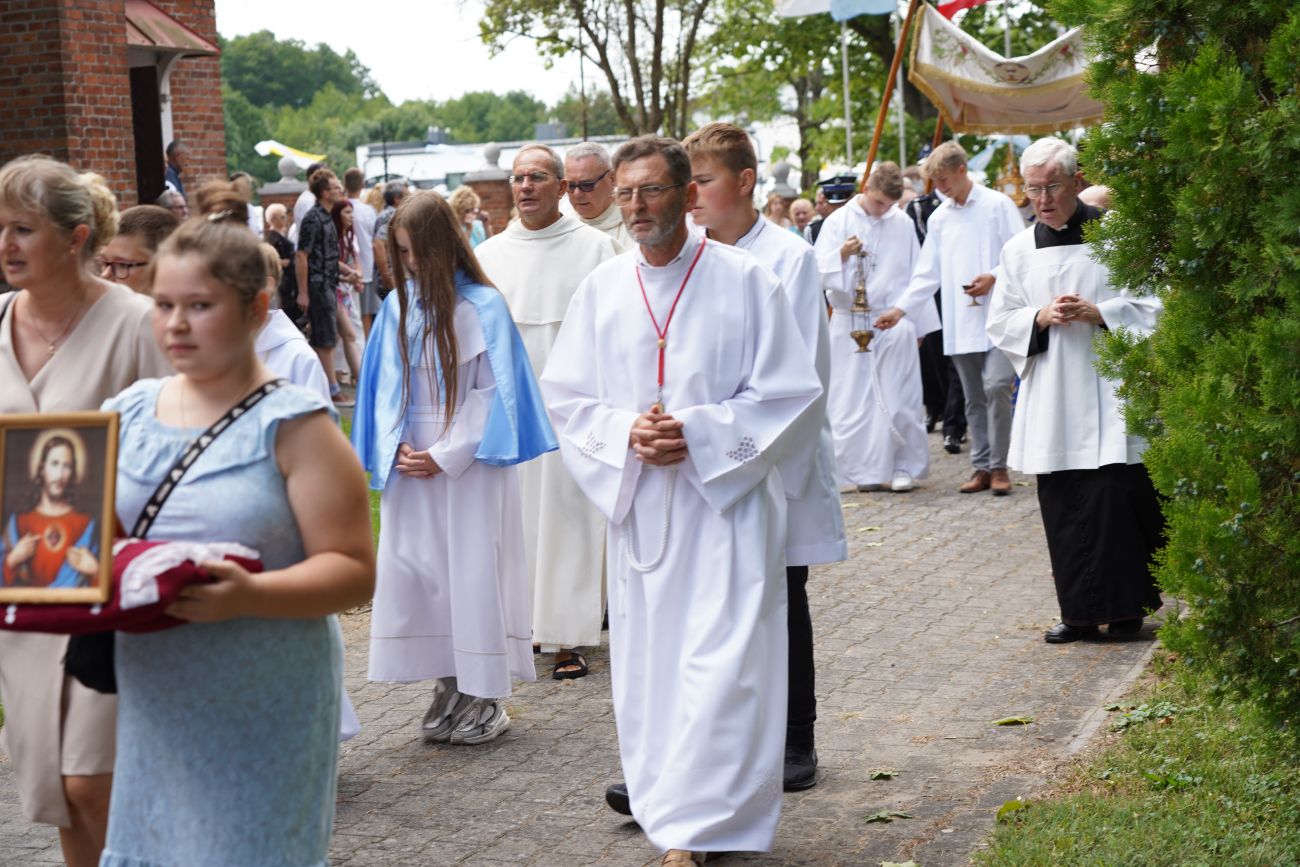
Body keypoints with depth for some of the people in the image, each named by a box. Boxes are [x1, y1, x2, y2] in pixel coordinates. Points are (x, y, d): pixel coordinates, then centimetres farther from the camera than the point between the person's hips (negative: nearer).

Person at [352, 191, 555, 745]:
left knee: (473, 569, -1)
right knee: (417, 569, 4)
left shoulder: (483, 306, -9)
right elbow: (386, 387, 8)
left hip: (468, 465, -5)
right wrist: (397, 447, -8)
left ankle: (484, 694, 8)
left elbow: (493, 391, -9)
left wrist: (446, 454, -13)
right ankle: (449, 686, 14)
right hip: (411, 464, 5)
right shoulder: (398, 307, 5)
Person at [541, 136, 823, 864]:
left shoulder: (745, 280, -4)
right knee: (649, 660, 8)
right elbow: (566, 396, 9)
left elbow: (788, 392, -5)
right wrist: (625, 432, -11)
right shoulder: (602, 290, 6)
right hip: (639, 503, 4)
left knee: (722, 663, -9)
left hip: (727, 500, -4)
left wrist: (698, 433, -16)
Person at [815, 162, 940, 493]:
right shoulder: (839, 221, 2)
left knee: (899, 401, 0)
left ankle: (904, 467, 8)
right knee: (854, 401, 0)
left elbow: (917, 277, 11)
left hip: (894, 322, 0)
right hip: (850, 324, 0)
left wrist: (904, 311, 8)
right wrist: (842, 255, -20)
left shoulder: (902, 223, 5)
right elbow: (819, 271, -2)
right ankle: (865, 470, 7)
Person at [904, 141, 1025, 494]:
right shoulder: (938, 218, 13)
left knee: (996, 386, -16)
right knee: (973, 397, 8)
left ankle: (999, 465, -7)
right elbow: (927, 274, 14)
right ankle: (981, 467, 14)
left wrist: (995, 278, -16)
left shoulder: (997, 205, -1)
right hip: (960, 322, 5)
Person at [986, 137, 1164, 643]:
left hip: (1109, 392, -3)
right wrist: (1040, 317, -7)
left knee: (1117, 497, -7)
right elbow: (1000, 323, 12)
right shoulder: (1018, 250, 11)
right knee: (1063, 507, 3)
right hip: (1051, 401, 3)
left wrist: (1099, 313, -15)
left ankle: (1124, 607, 3)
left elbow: (1154, 305, -1)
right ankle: (1080, 612, 12)